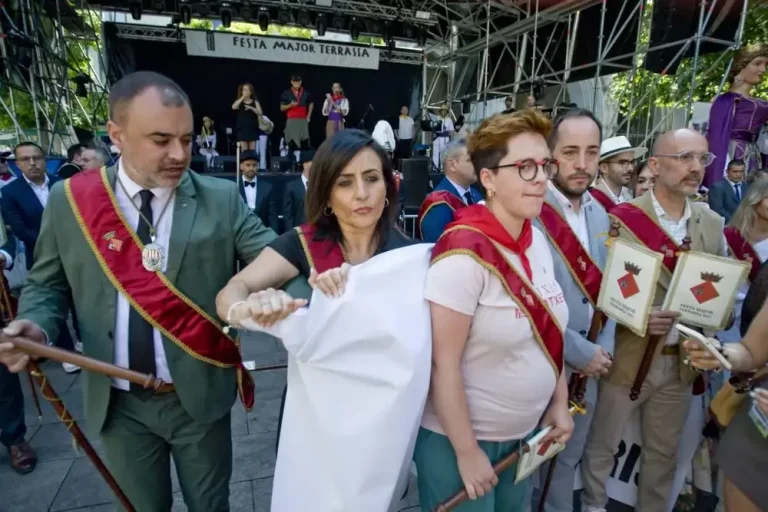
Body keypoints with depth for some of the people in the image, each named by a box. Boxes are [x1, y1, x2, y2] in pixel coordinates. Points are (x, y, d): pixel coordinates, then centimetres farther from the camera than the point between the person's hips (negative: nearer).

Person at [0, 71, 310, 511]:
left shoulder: (223, 199, -10)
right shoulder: (69, 201, -5)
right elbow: (47, 286, 5)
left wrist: (296, 301, -36)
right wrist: (36, 326, -16)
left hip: (201, 395, -1)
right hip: (118, 404, 2)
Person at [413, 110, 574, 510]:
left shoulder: (537, 239, -2)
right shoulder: (465, 253, -26)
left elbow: (546, 331, 9)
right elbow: (443, 364, -24)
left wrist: (559, 402, 6)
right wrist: (467, 453, -17)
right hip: (458, 438, -7)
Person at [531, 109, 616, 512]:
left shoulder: (599, 214, 5)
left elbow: (605, 288, 11)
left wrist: (604, 347, 0)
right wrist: (581, 351, -15)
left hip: (588, 367, 7)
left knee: (567, 459, 25)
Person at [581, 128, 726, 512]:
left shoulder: (713, 224, 4)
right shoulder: (621, 219, -13)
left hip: (682, 361, 5)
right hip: (627, 357, -4)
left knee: (664, 453, 21)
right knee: (601, 447, 12)